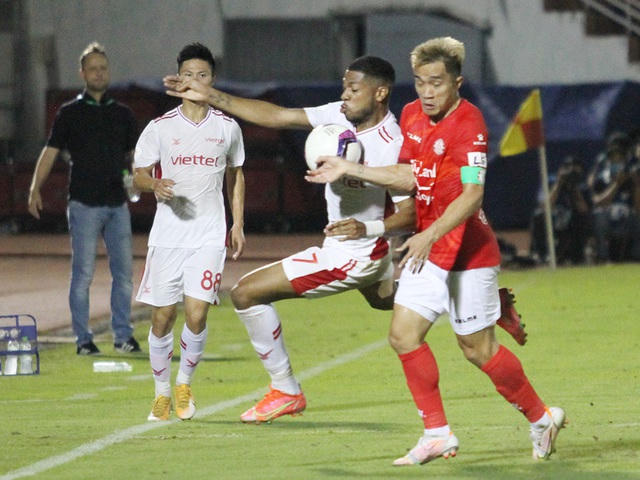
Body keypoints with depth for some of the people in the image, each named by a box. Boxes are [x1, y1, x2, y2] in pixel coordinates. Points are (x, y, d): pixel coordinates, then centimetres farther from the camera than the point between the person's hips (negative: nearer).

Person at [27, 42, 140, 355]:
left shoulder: (122, 114, 14)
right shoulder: (70, 113, 4)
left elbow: (133, 153, 20)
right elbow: (50, 152, -2)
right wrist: (35, 188, -14)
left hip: (117, 203, 4)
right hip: (84, 204, -3)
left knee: (123, 271, 2)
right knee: (83, 273, -4)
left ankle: (123, 336, 10)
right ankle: (83, 339, 1)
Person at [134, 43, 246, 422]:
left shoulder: (228, 128, 6)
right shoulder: (160, 128, 2)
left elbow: (236, 176, 18)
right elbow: (139, 175, 4)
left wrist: (238, 225, 12)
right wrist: (156, 185, -19)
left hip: (210, 236, 0)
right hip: (167, 234, 0)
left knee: (196, 314, -12)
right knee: (162, 317, 0)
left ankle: (185, 384, 12)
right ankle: (162, 393, 18)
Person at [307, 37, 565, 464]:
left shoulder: (469, 124, -20)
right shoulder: (412, 116, 5)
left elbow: (472, 194, -29)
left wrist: (430, 236, -39)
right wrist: (351, 171, 10)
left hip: (468, 252, -8)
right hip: (429, 249, 8)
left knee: (478, 348, 0)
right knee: (404, 334, -3)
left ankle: (542, 417, 21)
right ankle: (438, 435, 5)